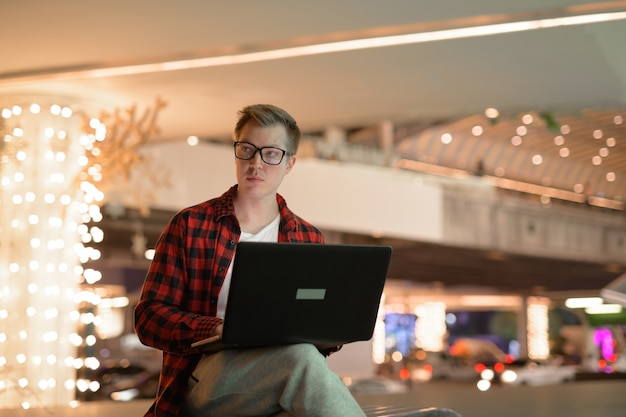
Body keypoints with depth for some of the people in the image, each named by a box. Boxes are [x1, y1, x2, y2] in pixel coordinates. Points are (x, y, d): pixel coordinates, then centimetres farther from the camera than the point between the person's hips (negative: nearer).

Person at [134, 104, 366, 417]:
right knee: (299, 356, -35)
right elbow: (149, 317, 2)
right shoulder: (190, 225, 8)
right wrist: (219, 329, -17)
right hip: (204, 383, -3)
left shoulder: (309, 239, 17)